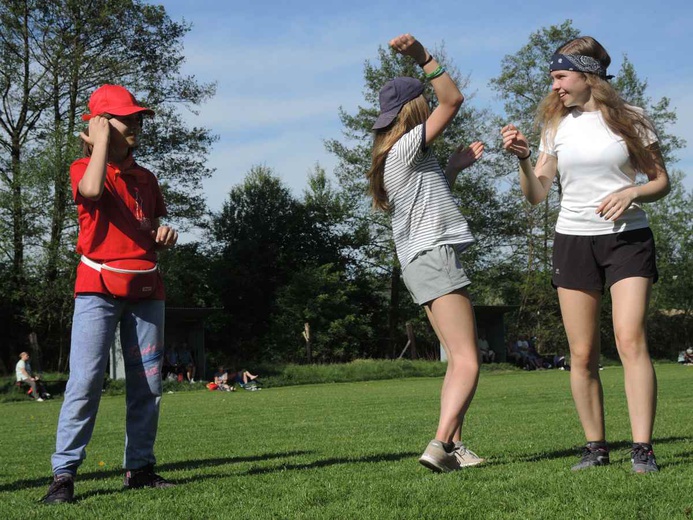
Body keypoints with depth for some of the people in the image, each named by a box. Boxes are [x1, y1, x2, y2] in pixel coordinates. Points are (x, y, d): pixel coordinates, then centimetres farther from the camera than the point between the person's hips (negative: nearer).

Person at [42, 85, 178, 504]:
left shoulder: (146, 178, 17)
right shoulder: (84, 168, 0)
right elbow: (91, 189, -26)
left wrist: (165, 235, 3)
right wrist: (102, 140, -12)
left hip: (146, 288, 6)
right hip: (98, 288, -6)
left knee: (147, 384, 6)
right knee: (85, 381, -13)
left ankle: (140, 467, 16)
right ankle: (64, 474, -8)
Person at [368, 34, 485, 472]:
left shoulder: (396, 158, 20)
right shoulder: (406, 147, -7)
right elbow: (453, 100, -10)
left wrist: (454, 167, 20)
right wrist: (424, 57, -12)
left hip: (421, 263, 10)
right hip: (434, 257, -10)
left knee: (459, 360, 9)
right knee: (467, 361, -15)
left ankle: (453, 445, 4)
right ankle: (440, 444, -26)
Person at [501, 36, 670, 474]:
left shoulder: (629, 119, 0)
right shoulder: (556, 125, 7)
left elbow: (661, 181, 4)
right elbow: (536, 195, 7)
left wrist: (632, 193, -15)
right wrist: (523, 159, -10)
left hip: (627, 238, -3)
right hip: (574, 241, 3)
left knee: (631, 339, -17)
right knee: (583, 355, 2)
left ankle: (642, 449, -15)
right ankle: (596, 446, 13)